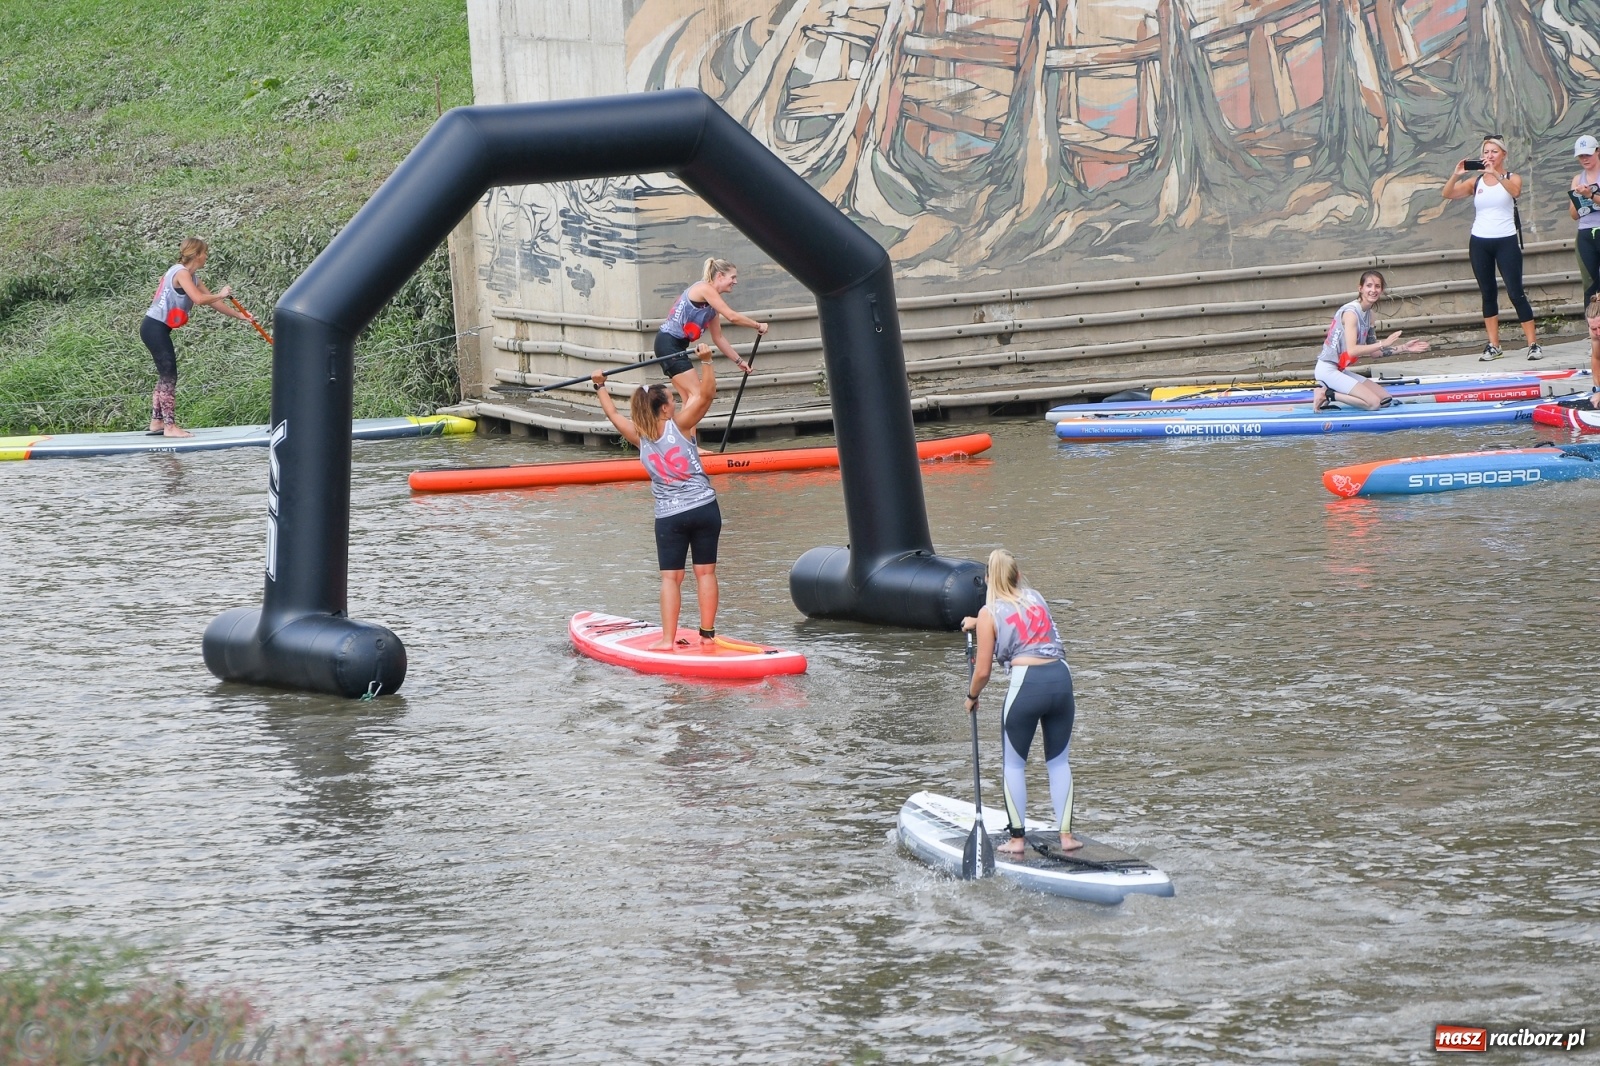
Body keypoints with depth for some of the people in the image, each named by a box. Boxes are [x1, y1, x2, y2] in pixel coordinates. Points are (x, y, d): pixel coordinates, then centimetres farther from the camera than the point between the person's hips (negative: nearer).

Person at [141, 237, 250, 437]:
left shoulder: (192, 278, 14)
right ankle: (169, 426, -10)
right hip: (155, 328, -10)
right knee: (169, 376, -10)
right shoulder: (181, 272, -15)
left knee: (165, 375, 14)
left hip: (158, 329, 10)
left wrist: (239, 315, 16)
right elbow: (198, 299, -26)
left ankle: (157, 422, 19)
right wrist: (221, 295, -11)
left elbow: (211, 302, 18)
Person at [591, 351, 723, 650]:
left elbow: (614, 415, 19)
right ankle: (708, 633, 6)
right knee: (705, 572, 5)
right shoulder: (679, 425, -6)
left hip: (669, 516, 2)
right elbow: (706, 394, -13)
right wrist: (706, 360, -13)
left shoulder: (639, 436, 2)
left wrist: (600, 387, 31)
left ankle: (668, 639, -6)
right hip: (704, 508, -1)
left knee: (670, 577, 1)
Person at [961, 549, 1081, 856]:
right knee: (1058, 761, 15)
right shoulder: (1036, 598, 17)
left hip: (1026, 683, -4)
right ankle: (1066, 835, 11)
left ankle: (1017, 839, 11)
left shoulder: (989, 614, 3)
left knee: (1014, 764, 12)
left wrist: (972, 698, 23)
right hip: (1062, 678, 4)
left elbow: (982, 672, 3)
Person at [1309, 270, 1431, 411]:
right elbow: (1352, 350, -26)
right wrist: (1383, 344, -27)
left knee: (1385, 399, 7)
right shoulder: (1351, 312, -17)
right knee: (1373, 403, -19)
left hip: (1339, 371, 10)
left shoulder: (1368, 314, 11)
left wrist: (1404, 348, 8)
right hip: (1328, 369, -10)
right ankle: (1326, 394, -8)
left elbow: (1373, 350, 13)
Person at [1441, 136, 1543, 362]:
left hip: (1506, 241, -3)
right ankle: (1493, 345, 10)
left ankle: (1533, 344, -4)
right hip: (1479, 242, 3)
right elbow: (1448, 194, -4)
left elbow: (1515, 191, -23)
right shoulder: (1475, 181, 7)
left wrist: (1495, 173, -35)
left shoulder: (1512, 178, 0)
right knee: (1488, 294, 7)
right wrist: (1456, 174, -21)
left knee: (1516, 293, -6)